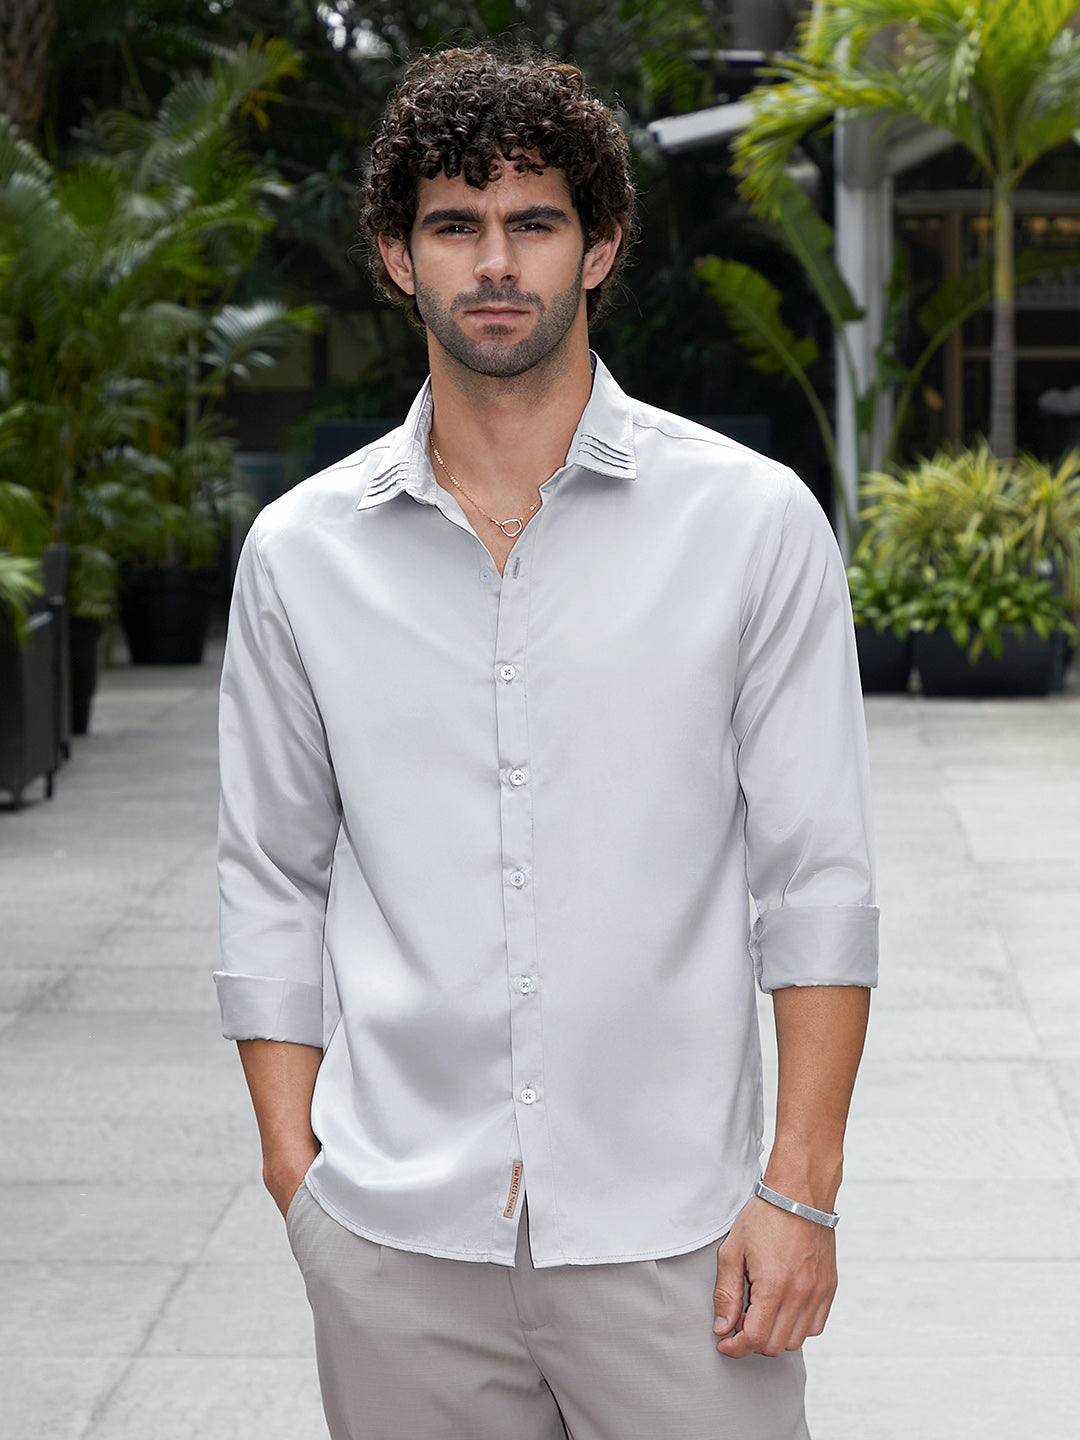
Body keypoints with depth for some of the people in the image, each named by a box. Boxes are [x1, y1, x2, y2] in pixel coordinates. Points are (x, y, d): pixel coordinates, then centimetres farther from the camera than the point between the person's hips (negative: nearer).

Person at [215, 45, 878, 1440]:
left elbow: (817, 877, -1)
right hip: (396, 1239, 2)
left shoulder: (752, 521, -1)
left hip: (670, 1227, -1)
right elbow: (271, 889, 10)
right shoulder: (301, 552, 5)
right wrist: (295, 1168, 2)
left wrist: (800, 1185, -6)